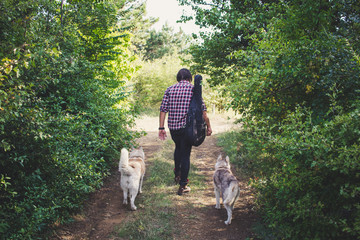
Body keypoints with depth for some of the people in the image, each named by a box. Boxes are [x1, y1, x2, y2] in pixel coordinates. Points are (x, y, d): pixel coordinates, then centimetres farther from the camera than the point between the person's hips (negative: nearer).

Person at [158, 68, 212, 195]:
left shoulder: (170, 89, 6)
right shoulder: (194, 89, 0)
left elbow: (163, 109, 0)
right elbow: (202, 110, -5)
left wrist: (161, 128, 1)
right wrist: (208, 126, 2)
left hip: (173, 126, 3)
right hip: (187, 127, -3)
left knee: (178, 148, 30)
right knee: (185, 154, 5)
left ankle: (177, 173, 35)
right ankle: (183, 185, 7)